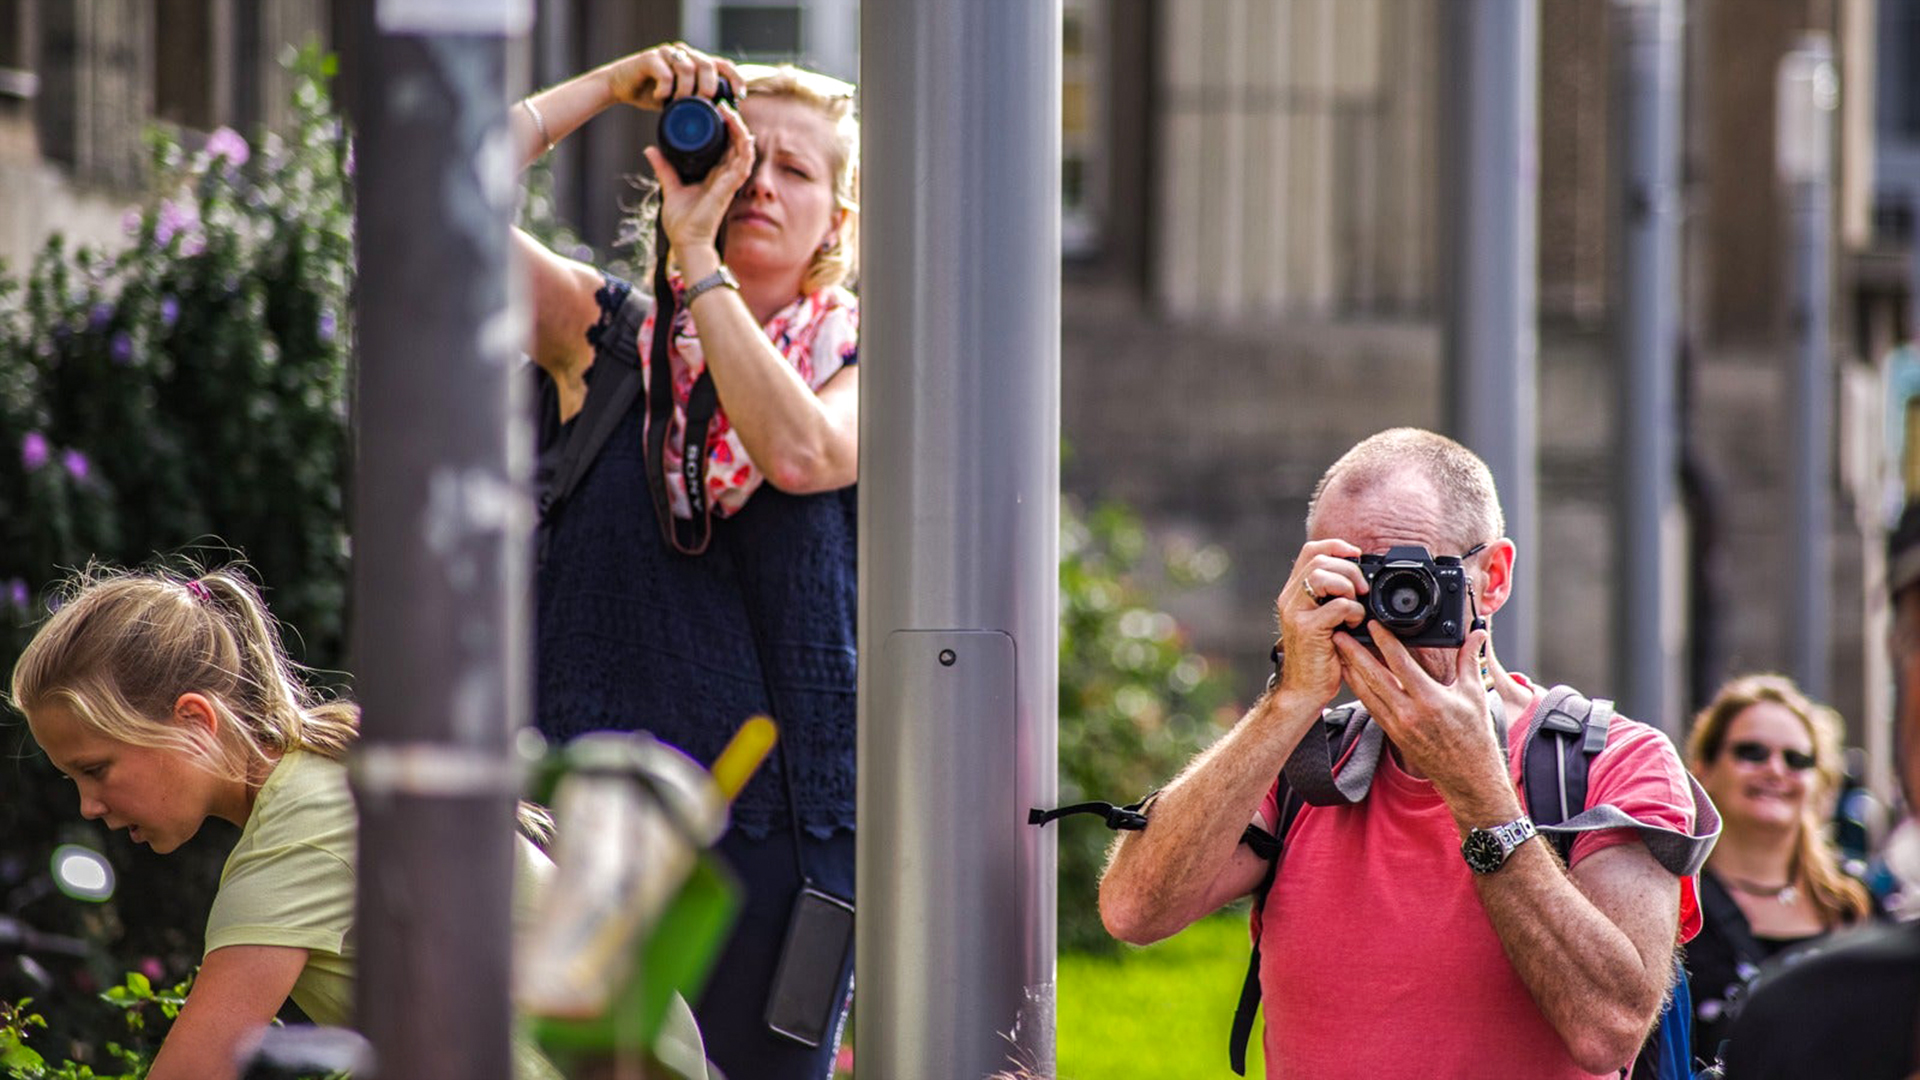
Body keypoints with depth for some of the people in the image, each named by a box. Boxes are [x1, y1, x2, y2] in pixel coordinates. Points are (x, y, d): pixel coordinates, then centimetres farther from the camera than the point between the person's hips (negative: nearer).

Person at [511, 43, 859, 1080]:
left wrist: (695, 253, -11)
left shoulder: (856, 361, 7)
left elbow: (801, 450, -17)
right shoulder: (606, 334, 8)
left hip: (778, 825, 0)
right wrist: (614, 84, -1)